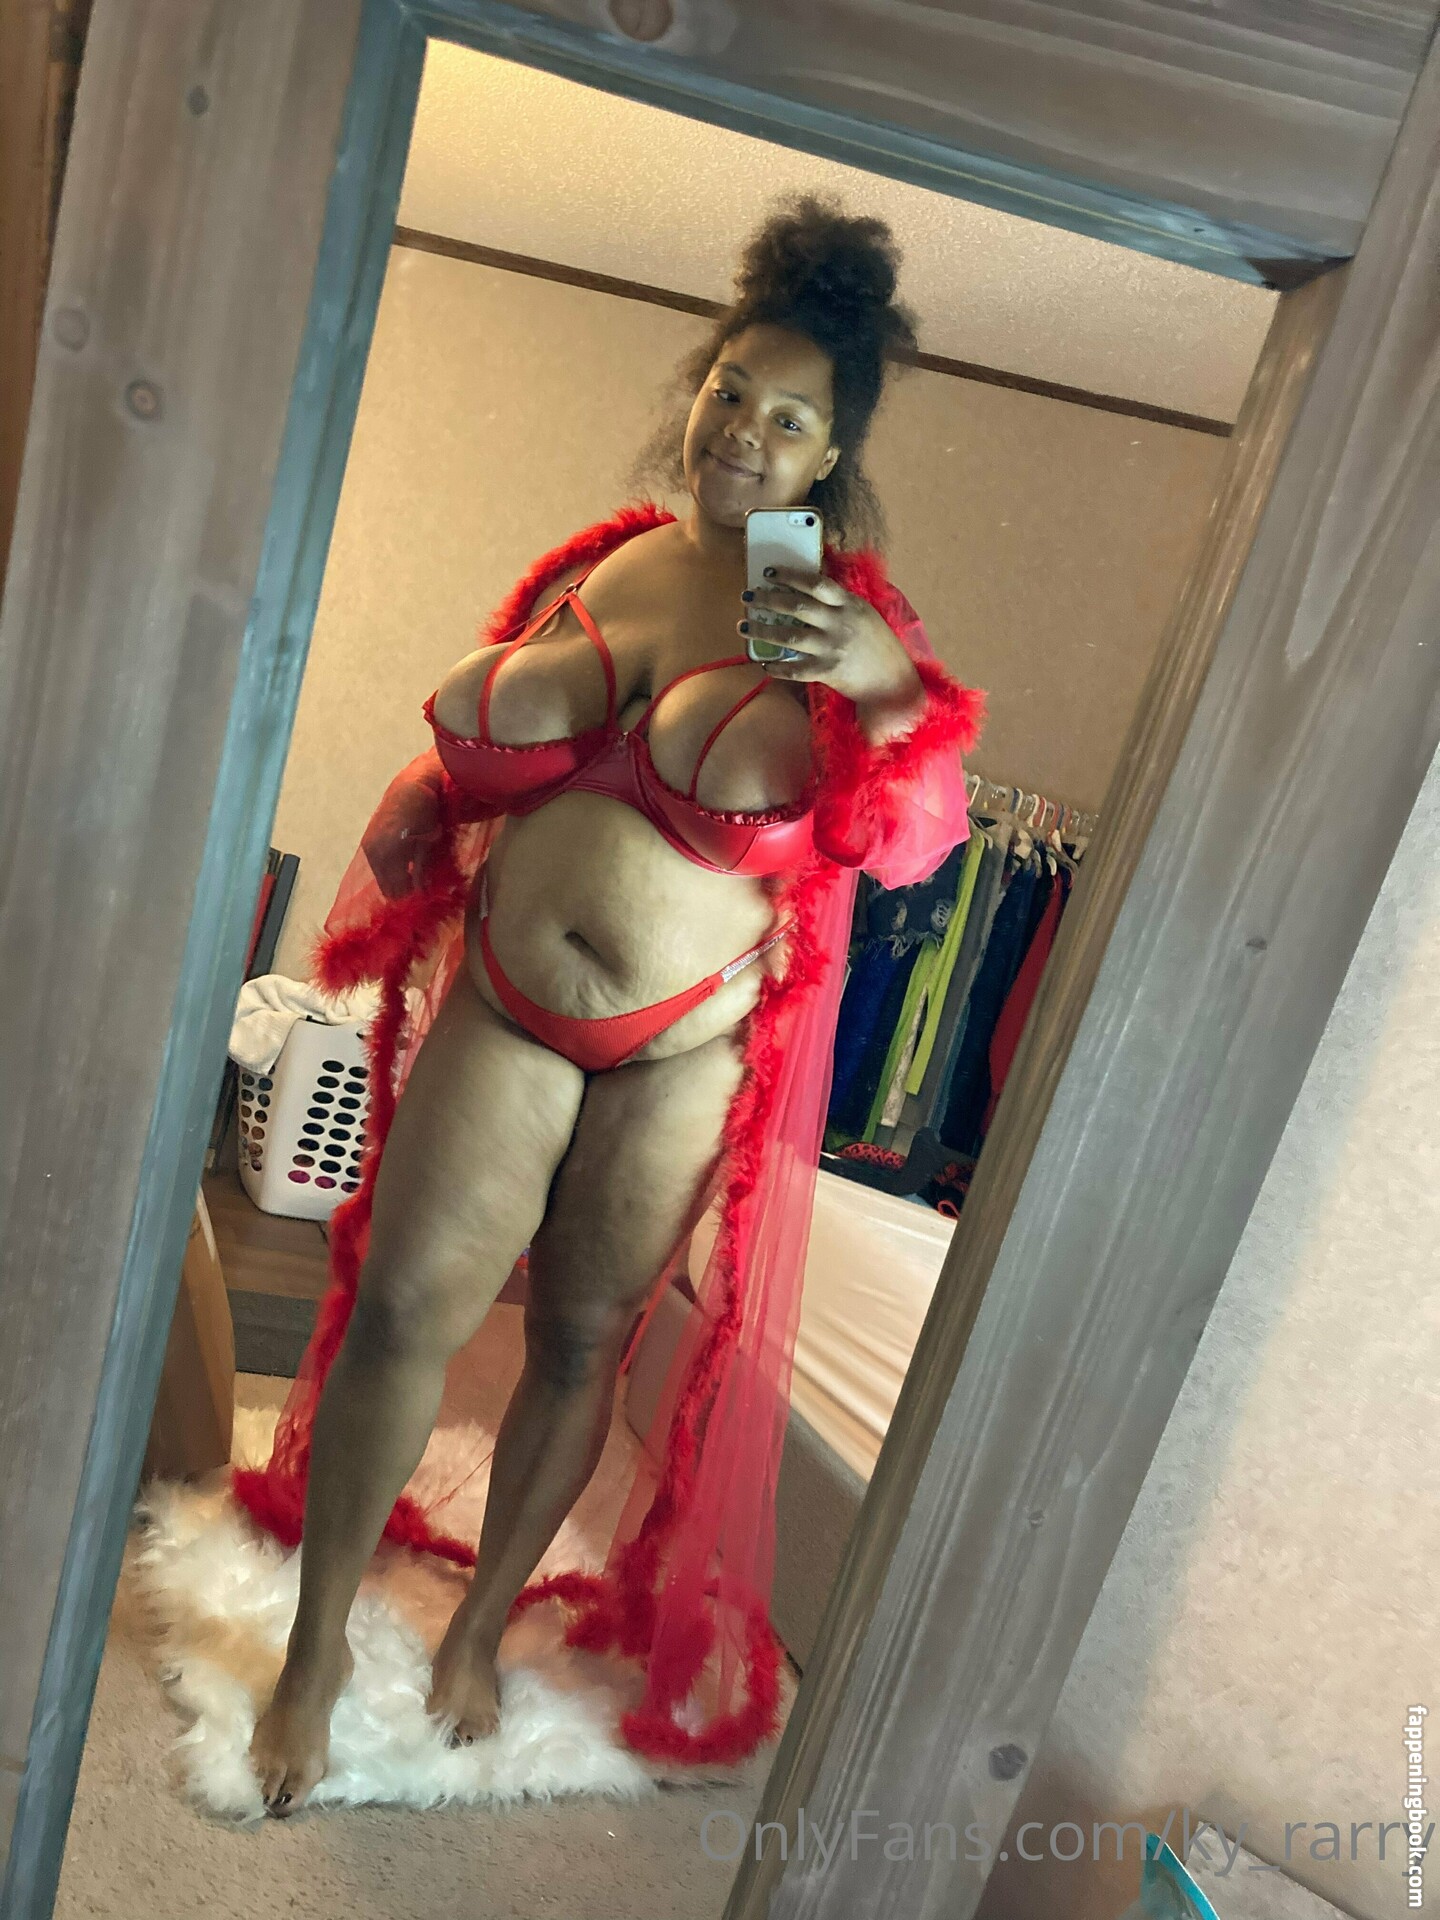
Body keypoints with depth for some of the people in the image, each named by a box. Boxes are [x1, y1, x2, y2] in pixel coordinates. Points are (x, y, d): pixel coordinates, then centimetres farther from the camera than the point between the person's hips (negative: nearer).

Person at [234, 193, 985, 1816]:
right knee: (403, 1303, -1)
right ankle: (316, 1651, 23)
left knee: (581, 1341, 11)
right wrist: (420, 800, -1)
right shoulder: (602, 563, 5)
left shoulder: (837, 617, -5)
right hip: (503, 998, 3)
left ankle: (482, 1626, 36)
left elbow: (917, 844, -15)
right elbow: (492, 736, 18)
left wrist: (892, 681, -31)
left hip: (681, 1050, -2)